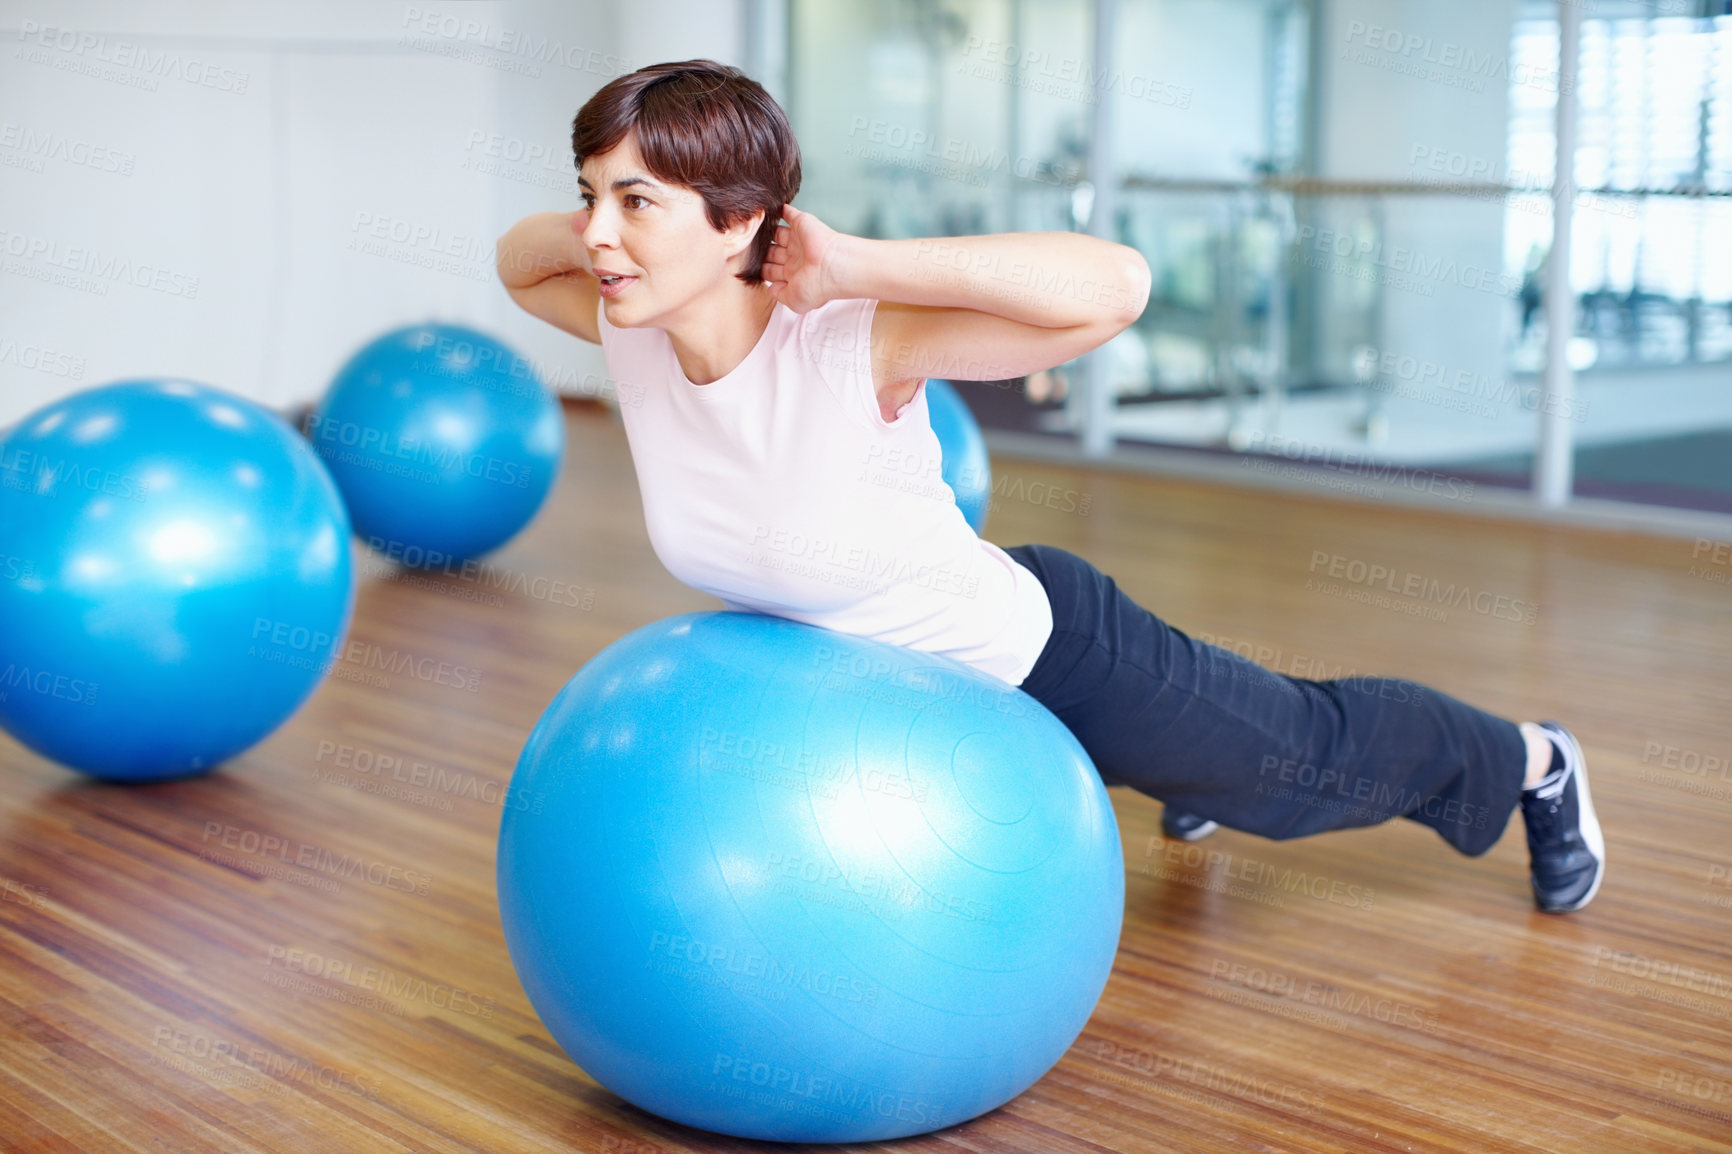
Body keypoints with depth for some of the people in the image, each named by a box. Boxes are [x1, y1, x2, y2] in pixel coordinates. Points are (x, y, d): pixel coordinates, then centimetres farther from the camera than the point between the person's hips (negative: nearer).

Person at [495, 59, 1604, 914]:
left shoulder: (852, 345, -39)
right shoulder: (628, 328, -20)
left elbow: (1117, 282, -50)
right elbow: (517, 261, 2)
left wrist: (855, 266, -49)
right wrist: (581, 230, -20)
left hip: (1035, 648, -5)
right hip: (886, 669, 5)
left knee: (1306, 757, 22)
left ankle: (1531, 762, 51)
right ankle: (1201, 770, 73)